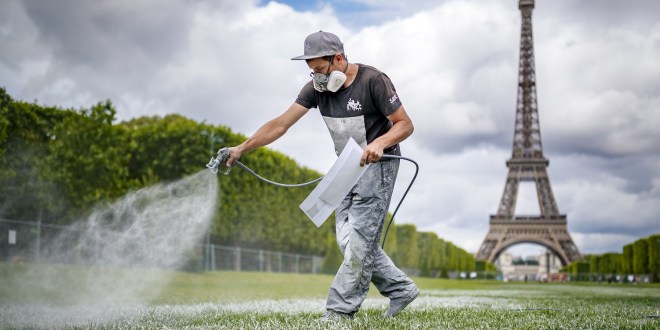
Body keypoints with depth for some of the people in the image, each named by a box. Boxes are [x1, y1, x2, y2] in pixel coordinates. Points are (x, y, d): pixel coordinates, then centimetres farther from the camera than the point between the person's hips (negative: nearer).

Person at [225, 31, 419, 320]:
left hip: (377, 165, -7)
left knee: (359, 241, -10)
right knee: (348, 240, 4)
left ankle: (341, 309, -5)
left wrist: (380, 142, -36)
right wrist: (241, 149, -14)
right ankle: (401, 289, 15)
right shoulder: (317, 88, -4)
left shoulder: (372, 81, -20)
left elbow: (405, 124, -16)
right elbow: (281, 123, -6)